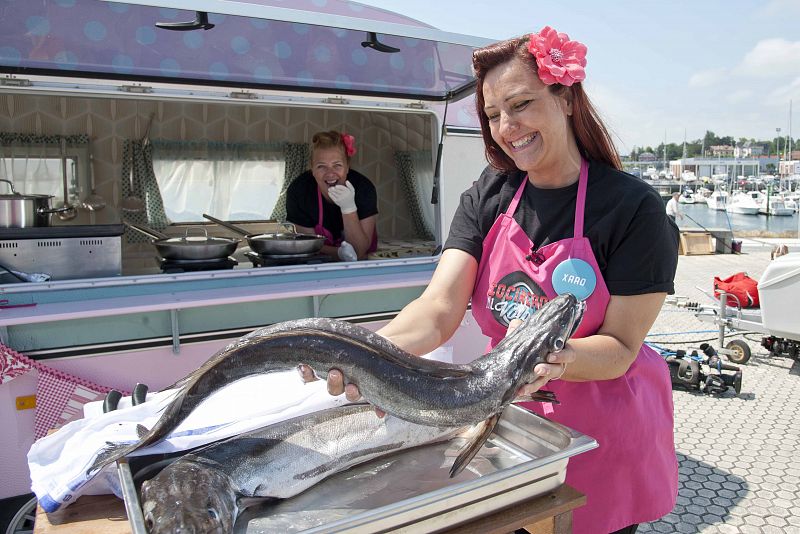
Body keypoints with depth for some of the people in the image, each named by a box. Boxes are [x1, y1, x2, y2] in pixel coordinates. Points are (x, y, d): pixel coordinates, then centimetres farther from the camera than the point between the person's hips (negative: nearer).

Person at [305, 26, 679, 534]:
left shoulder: (633, 207, -17)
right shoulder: (489, 196, -5)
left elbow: (621, 348, -16)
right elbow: (439, 309, -17)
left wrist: (553, 358, -37)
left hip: (605, 433, -3)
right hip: (511, 415, 4)